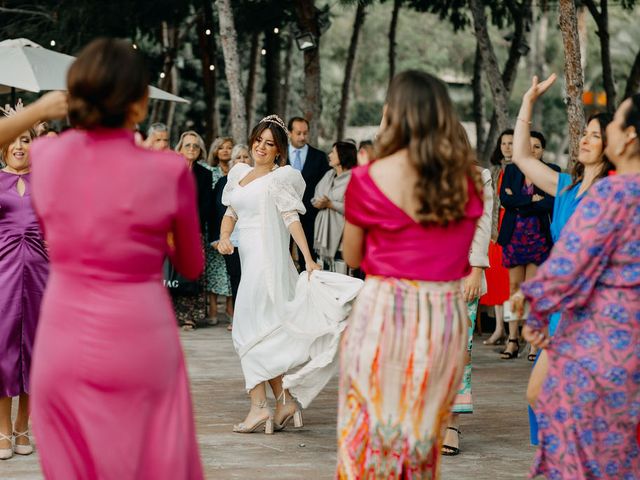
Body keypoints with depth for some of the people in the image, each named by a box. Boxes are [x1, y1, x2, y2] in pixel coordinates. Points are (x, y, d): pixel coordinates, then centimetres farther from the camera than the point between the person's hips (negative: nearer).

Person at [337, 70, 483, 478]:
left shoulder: (370, 179, -8)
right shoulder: (467, 180, 1)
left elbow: (352, 257, 4)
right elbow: (464, 253, 10)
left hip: (384, 312, -3)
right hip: (447, 315, 3)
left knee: (370, 432, 7)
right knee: (426, 434, 15)